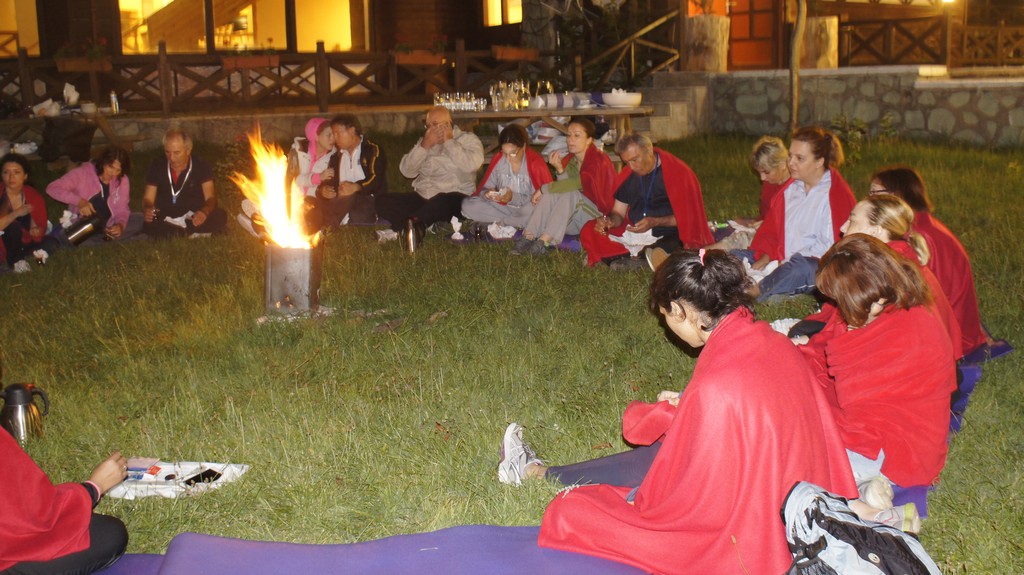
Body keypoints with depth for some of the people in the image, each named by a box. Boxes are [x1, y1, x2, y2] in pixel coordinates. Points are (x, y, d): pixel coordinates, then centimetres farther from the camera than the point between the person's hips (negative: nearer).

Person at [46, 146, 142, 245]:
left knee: (141, 220, -17)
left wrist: (120, 225, -27)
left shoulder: (122, 180, -5)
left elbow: (121, 209, -4)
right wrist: (79, 201, -31)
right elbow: (52, 188, -19)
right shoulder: (83, 173, -15)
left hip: (108, 226, 2)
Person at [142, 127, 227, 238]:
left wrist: (205, 211, -33)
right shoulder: (157, 167, -2)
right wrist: (147, 210, -23)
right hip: (165, 220, 0)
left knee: (220, 216, -30)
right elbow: (148, 199, 3)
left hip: (194, 220, 0)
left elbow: (210, 198, -8)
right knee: (149, 226, -35)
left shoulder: (202, 167, -5)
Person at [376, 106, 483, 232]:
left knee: (442, 202, -42)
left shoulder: (467, 139, 5)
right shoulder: (425, 141, 19)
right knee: (383, 200, -16)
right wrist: (424, 146, -4)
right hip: (422, 197, 6)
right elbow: (406, 171, 7)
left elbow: (472, 164, -18)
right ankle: (417, 226, -33)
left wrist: (449, 142, -8)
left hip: (454, 197, -6)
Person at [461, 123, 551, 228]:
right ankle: (518, 223, -14)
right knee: (467, 205, -17)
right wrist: (488, 194, -20)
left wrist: (514, 198, -23)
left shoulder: (536, 162, -13)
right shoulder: (497, 159, 0)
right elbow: (483, 189, 5)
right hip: (503, 207, 4)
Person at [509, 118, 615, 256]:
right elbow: (565, 187, -4)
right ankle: (528, 236, -26)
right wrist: (559, 170, -22)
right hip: (575, 220, 6)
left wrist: (543, 189, -22)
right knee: (551, 193, -17)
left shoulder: (598, 159, -14)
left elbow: (578, 183, -28)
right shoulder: (570, 159, 7)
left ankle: (545, 240, -35)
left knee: (570, 194, -29)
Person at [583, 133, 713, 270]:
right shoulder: (628, 176, 7)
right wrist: (608, 221, -13)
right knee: (589, 231, -16)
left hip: (667, 236, -6)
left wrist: (654, 222, -21)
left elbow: (687, 216, -8)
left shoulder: (678, 172, -9)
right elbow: (618, 214, 12)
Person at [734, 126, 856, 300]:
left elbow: (829, 246, -16)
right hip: (782, 261, 8)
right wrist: (765, 257, -5)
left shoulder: (836, 194, -8)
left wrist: (787, 262, -21)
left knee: (798, 266, -41)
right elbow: (771, 227, 15)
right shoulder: (791, 188, 15)